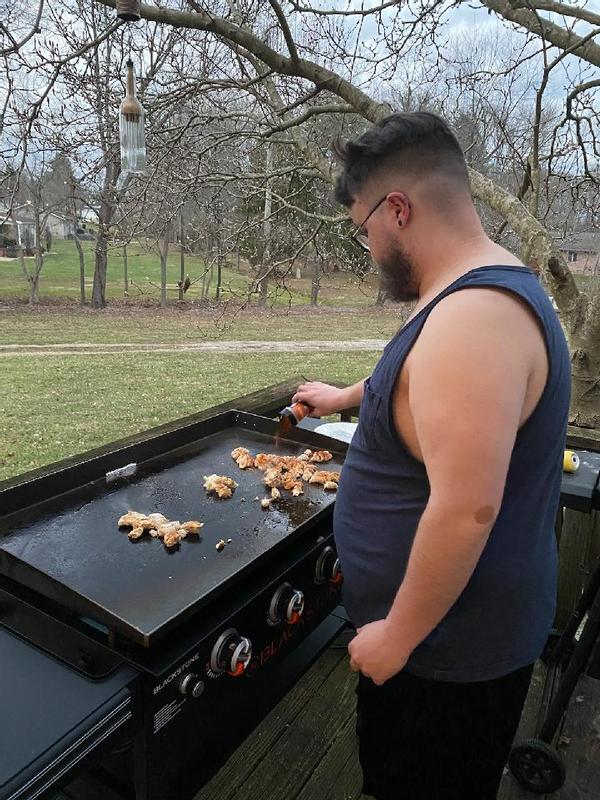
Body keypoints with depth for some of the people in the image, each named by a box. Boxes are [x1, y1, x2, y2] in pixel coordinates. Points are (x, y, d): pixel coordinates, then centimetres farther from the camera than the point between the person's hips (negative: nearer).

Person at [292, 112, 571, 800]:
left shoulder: (473, 316, -31)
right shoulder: (483, 290, 5)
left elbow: (467, 510, -34)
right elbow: (418, 385, 23)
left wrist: (398, 634, -21)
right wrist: (345, 398, 35)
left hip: (448, 649, -9)